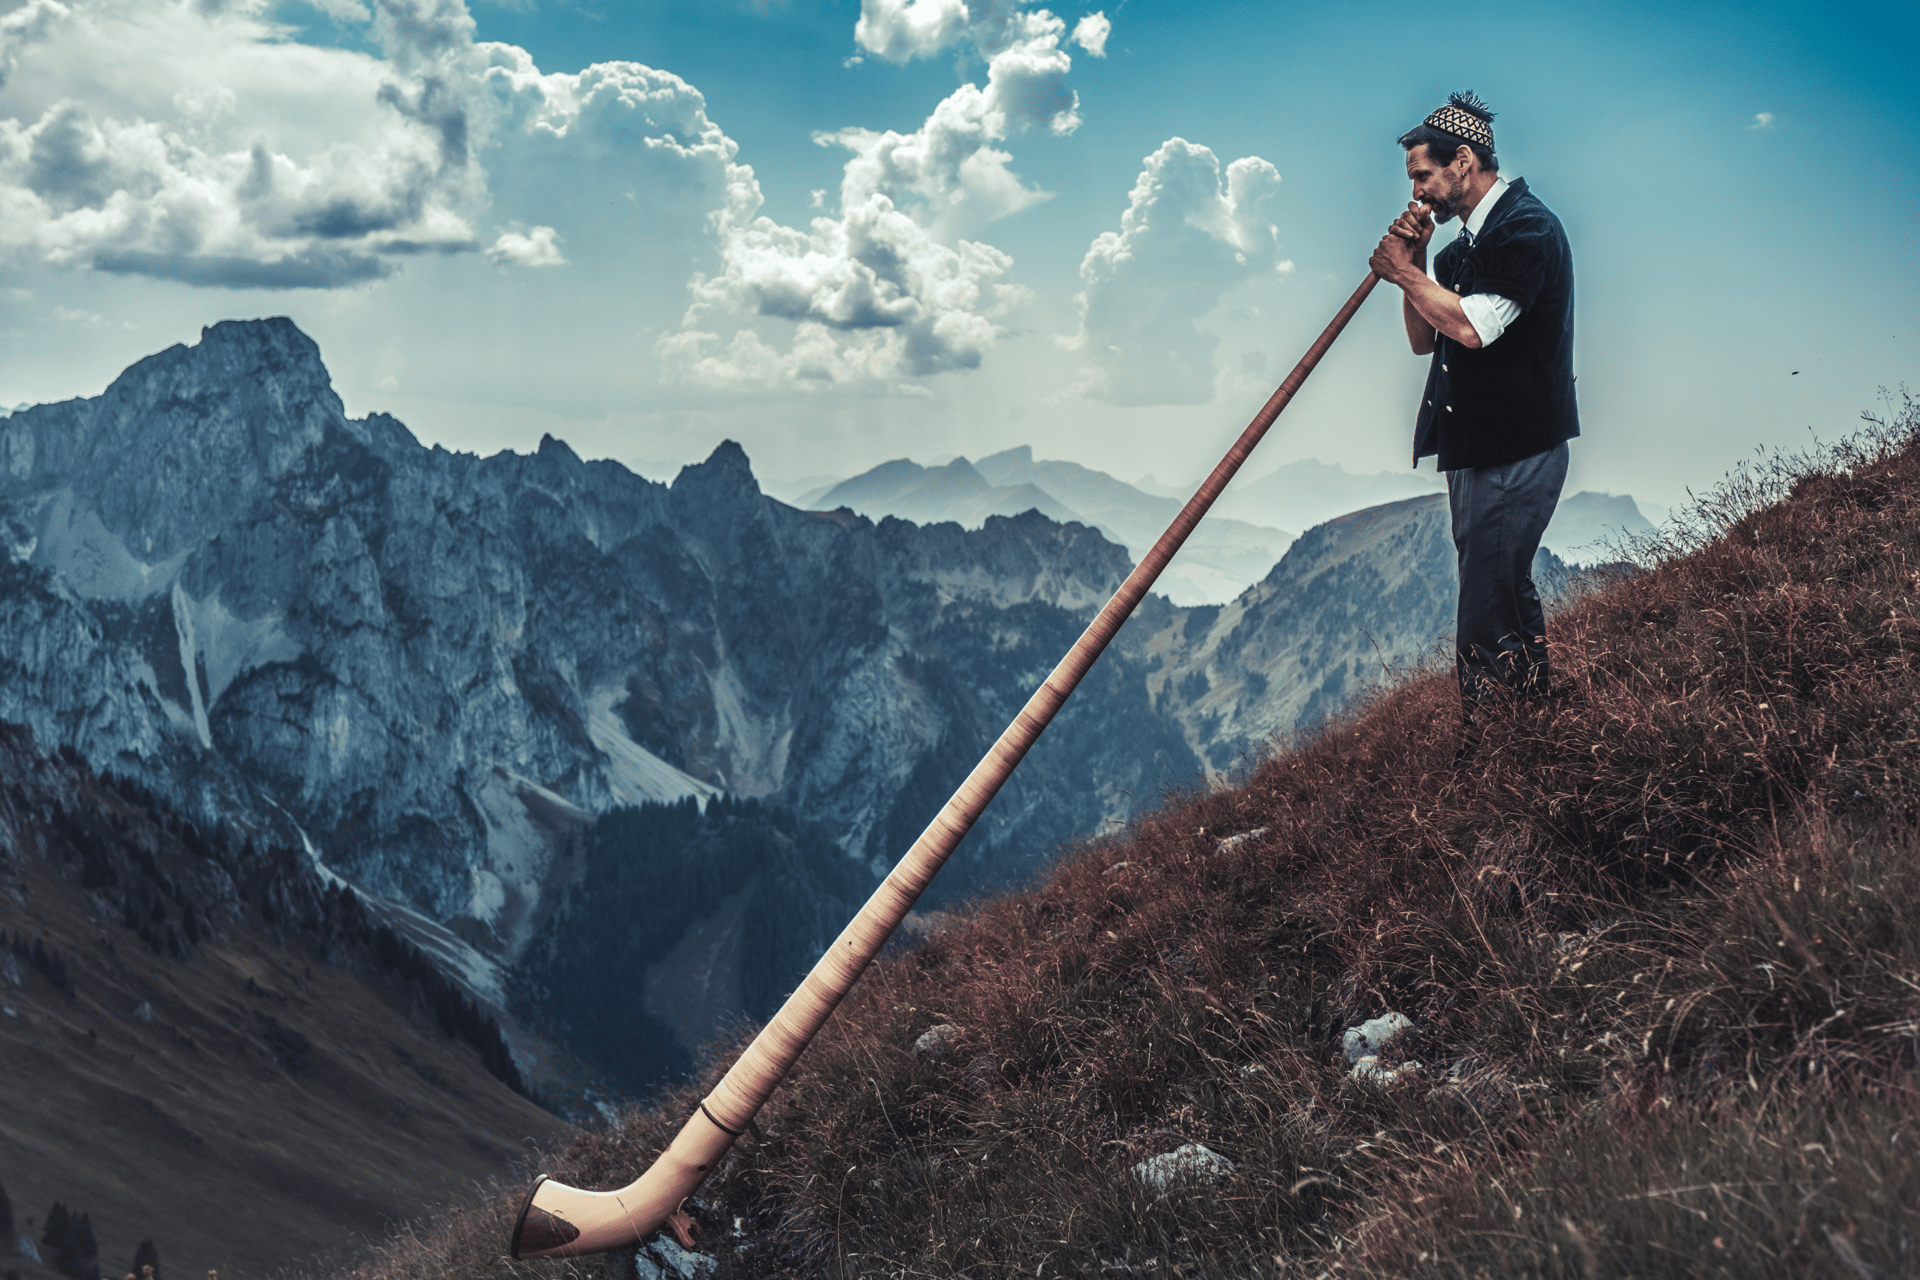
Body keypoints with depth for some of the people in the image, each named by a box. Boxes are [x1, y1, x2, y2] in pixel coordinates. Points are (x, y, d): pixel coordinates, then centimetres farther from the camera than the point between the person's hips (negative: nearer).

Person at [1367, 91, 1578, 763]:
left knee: (1484, 621, -9)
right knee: (1510, 591, 21)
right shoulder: (1464, 242, 15)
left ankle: (1477, 765, -2)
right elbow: (1424, 338, 15)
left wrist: (1407, 273, -12)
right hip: (1475, 448, 10)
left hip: (1516, 452, -10)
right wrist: (1412, 261, 2)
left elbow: (1473, 326, -25)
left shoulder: (1527, 227, -14)